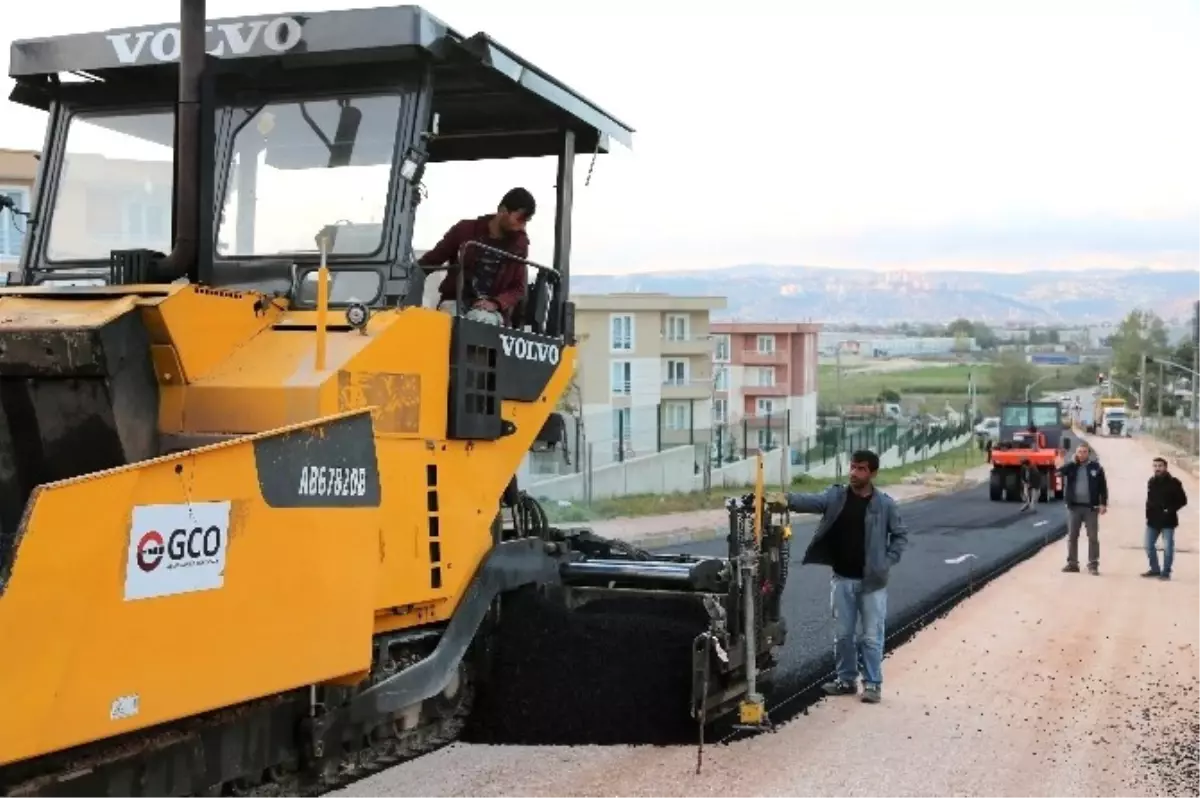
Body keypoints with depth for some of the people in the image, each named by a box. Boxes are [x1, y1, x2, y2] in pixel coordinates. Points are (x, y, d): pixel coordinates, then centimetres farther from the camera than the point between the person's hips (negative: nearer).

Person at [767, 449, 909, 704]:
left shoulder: (885, 504, -6)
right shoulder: (836, 496, -2)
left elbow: (901, 535, 4)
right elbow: (811, 500, -20)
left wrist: (887, 562, -7)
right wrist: (788, 499, -41)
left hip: (872, 581, -3)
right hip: (842, 579, 3)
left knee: (871, 636, 2)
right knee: (842, 634, 11)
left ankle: (873, 683, 14)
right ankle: (846, 679, 25)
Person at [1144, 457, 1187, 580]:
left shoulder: (1173, 482, -9)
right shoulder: (1151, 482, 9)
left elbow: (1182, 501, -8)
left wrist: (1170, 510, -16)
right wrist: (1148, 515, 10)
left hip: (1167, 521, -6)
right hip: (1153, 520, 6)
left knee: (1167, 548, -2)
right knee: (1149, 546, 11)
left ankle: (1166, 572, 8)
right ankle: (1154, 569, 25)